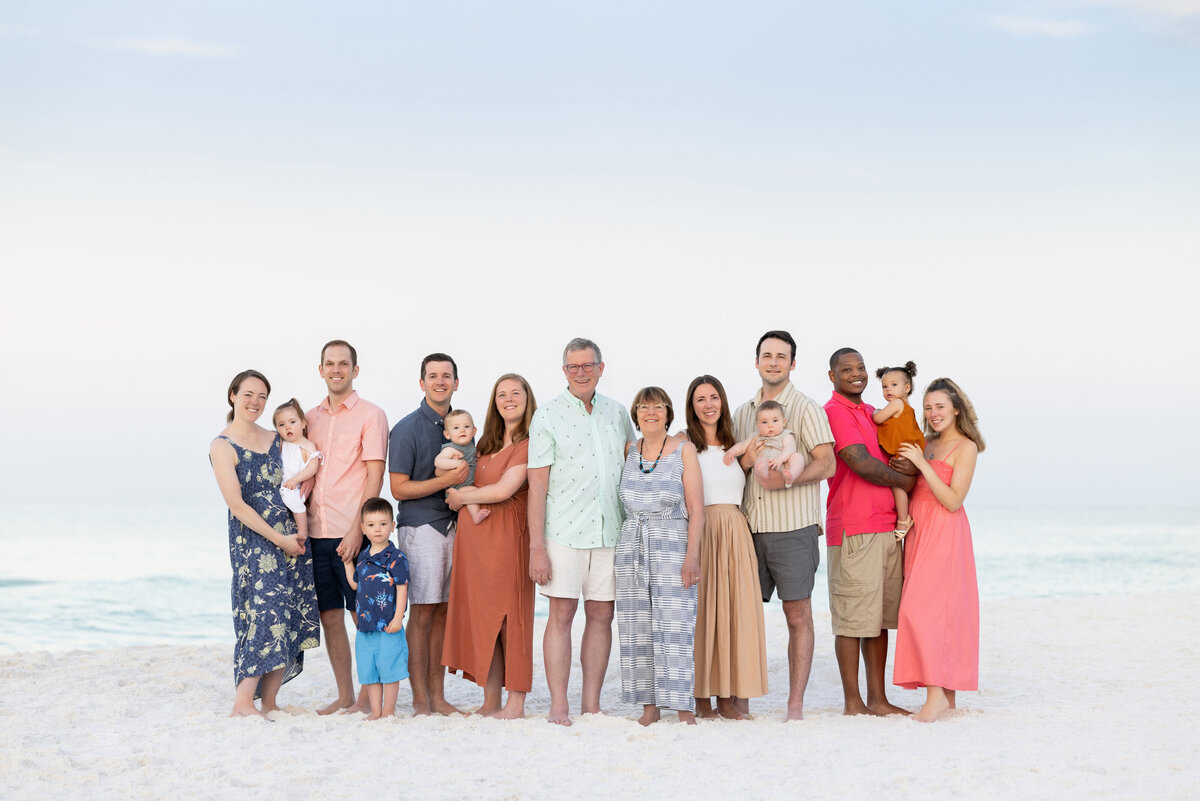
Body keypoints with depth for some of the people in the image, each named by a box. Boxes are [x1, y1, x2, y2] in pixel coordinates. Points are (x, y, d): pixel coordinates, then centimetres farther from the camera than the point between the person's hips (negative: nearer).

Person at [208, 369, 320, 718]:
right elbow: (237, 504, -12)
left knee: (291, 618, 1)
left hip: (288, 536, 6)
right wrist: (279, 539, -14)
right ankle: (242, 704, -9)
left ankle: (269, 702, 8)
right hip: (252, 539, -6)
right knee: (265, 614, -14)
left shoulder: (274, 439, 14)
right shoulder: (223, 447, -5)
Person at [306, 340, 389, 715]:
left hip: (353, 534, -6)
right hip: (317, 532, 6)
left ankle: (368, 697, 8)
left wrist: (357, 530, -16)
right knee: (330, 616, 9)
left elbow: (374, 477, -9)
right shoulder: (311, 417, 15)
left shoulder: (370, 415, -3)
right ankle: (344, 695, 18)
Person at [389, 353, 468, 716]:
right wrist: (447, 480, -16)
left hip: (454, 523, 6)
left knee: (443, 611, 7)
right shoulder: (407, 429, -5)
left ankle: (438, 696, 12)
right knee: (423, 612, -5)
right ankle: (420, 700, 1)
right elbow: (399, 489, -9)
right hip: (421, 525, -6)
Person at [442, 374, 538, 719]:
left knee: (509, 616, -5)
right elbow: (471, 483, 23)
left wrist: (462, 497, 0)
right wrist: (473, 502, 0)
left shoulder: (530, 442, -6)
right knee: (481, 616, 6)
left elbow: (505, 489, -14)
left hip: (507, 535, -7)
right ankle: (490, 702, 12)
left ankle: (515, 704, 1)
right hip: (474, 534, 7)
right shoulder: (488, 443, 18)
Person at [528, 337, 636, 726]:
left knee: (601, 615, 5)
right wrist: (537, 546, -10)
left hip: (610, 532, 4)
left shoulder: (617, 413, 11)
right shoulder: (548, 416, -1)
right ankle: (558, 706, 1)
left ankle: (591, 705, 13)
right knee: (562, 614, -4)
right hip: (565, 531, -4)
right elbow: (537, 484, -4)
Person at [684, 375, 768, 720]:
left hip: (736, 535, 4)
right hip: (700, 533, -4)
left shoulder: (734, 446, 17)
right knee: (701, 610, -5)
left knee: (734, 610, 1)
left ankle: (728, 697, 7)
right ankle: (702, 699, 1)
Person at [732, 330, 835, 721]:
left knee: (798, 614, -2)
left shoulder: (806, 408, 0)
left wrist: (786, 478, -21)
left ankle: (795, 704, 2)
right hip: (751, 527, 5)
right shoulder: (743, 412, 16)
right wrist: (745, 461, -2)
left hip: (793, 527, -5)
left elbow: (826, 465, -8)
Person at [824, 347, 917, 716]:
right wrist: (906, 481, -3)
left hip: (887, 526, 8)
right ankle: (853, 703, 3)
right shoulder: (834, 412, -7)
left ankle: (878, 699, 15)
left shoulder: (871, 412, 20)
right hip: (854, 529, -8)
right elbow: (862, 464, -15)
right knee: (853, 618, -3)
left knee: (880, 617, 9)